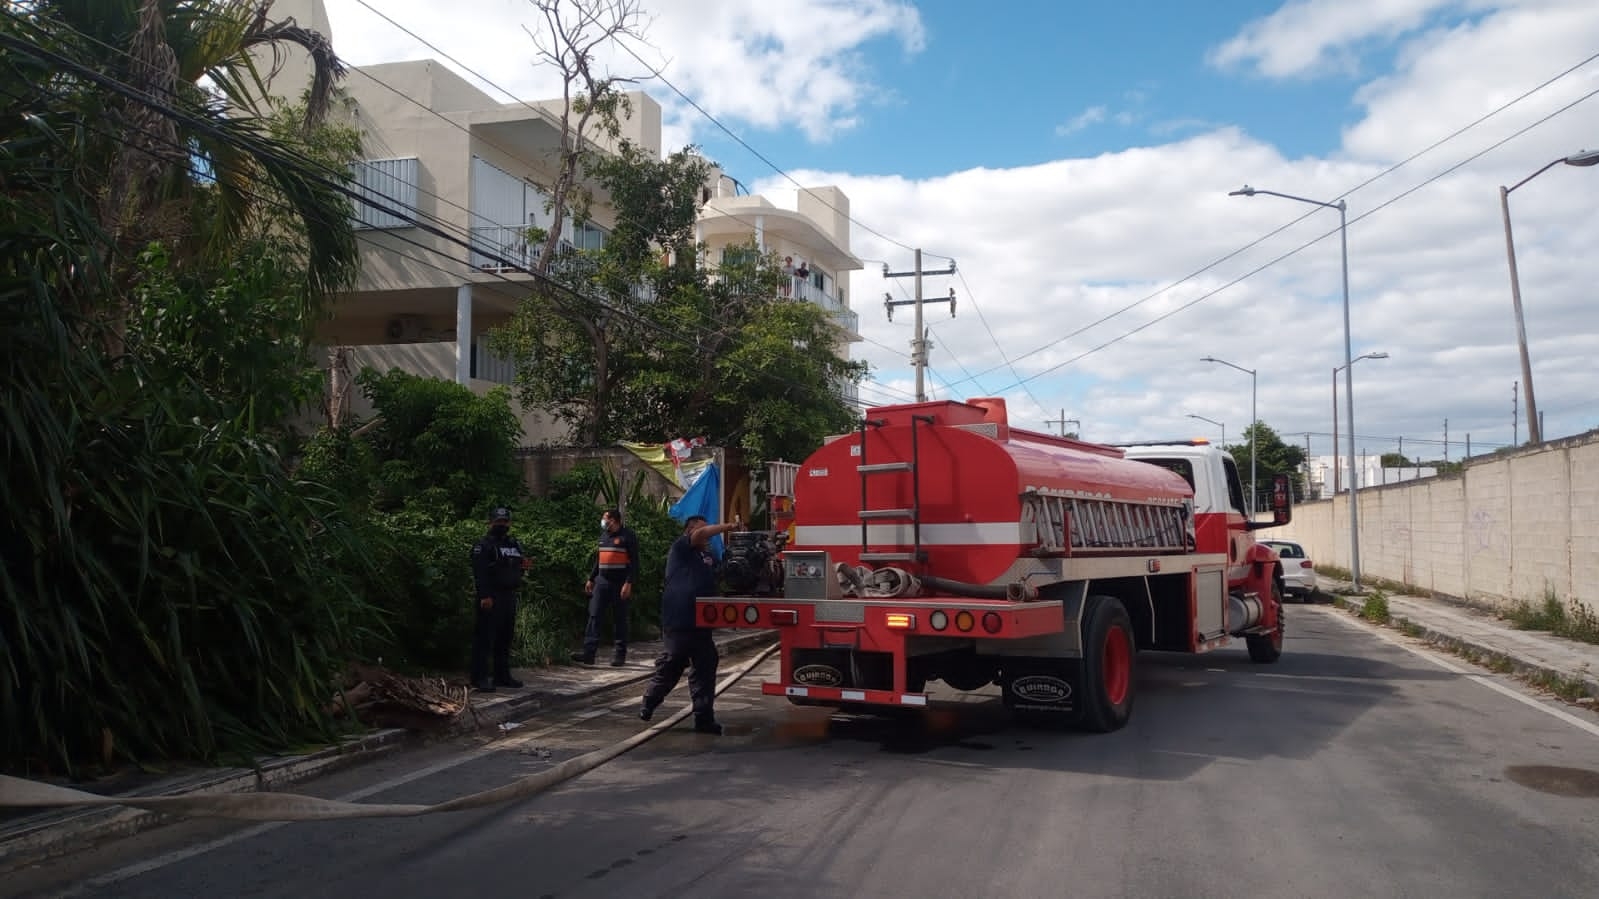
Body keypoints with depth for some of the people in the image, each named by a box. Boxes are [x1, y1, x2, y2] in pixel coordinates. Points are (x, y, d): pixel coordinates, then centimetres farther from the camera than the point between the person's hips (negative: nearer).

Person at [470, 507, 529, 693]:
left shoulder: (514, 544, 18)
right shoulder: (483, 545, -6)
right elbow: (480, 572, -16)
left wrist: (524, 565, 3)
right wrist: (484, 596, -24)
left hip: (509, 596, 8)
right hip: (490, 598, -8)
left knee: (505, 638, 13)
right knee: (485, 637, -6)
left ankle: (502, 675, 21)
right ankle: (479, 677, -3)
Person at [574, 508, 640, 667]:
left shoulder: (627, 536, -7)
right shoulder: (603, 536, 15)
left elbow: (634, 561, -11)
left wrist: (628, 583, -18)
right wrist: (591, 579, 18)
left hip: (619, 584, -6)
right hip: (602, 582, 6)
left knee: (619, 619, 2)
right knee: (594, 615, -4)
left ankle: (620, 654, 11)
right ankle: (589, 652, -7)